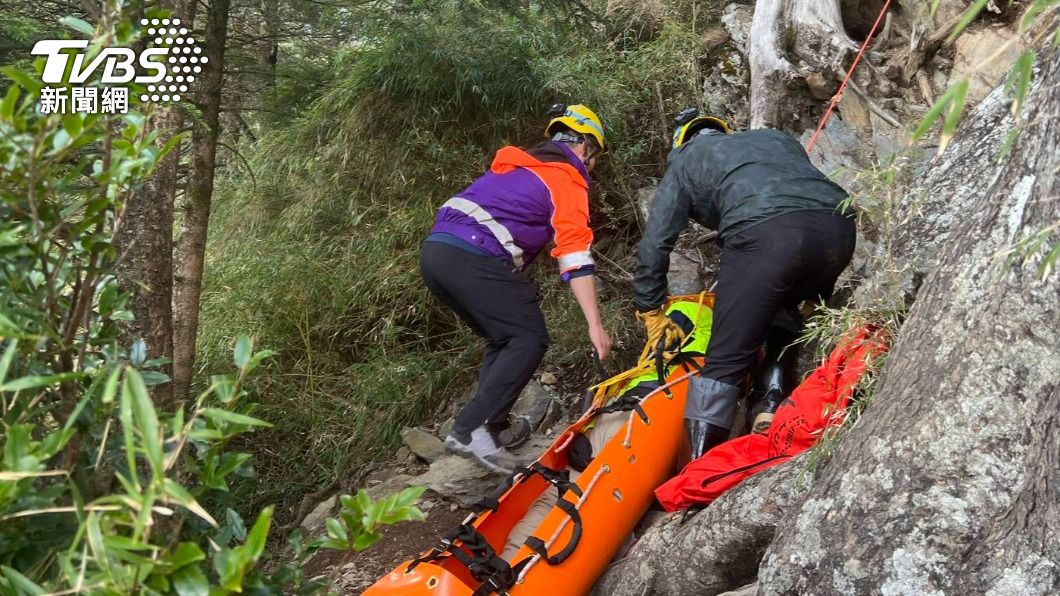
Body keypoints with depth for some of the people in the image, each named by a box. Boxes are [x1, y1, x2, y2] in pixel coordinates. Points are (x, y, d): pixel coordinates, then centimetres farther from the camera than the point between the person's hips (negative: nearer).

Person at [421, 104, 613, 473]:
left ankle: (493, 427, 16)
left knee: (503, 338, 20)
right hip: (473, 259, -9)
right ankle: (471, 429, -10)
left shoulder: (518, 165, 27)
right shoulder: (567, 178, 2)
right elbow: (575, 255, -8)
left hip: (435, 250, 9)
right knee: (529, 339, -1)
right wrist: (595, 323, -11)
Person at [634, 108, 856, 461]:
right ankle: (772, 407, 14)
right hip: (838, 227, 5)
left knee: (726, 362, 1)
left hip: (765, 233, -4)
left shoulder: (685, 159, 29)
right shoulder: (775, 137, 40)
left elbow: (654, 244, 23)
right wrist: (817, 294, 44)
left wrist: (651, 311, 35)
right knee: (783, 305, 31)